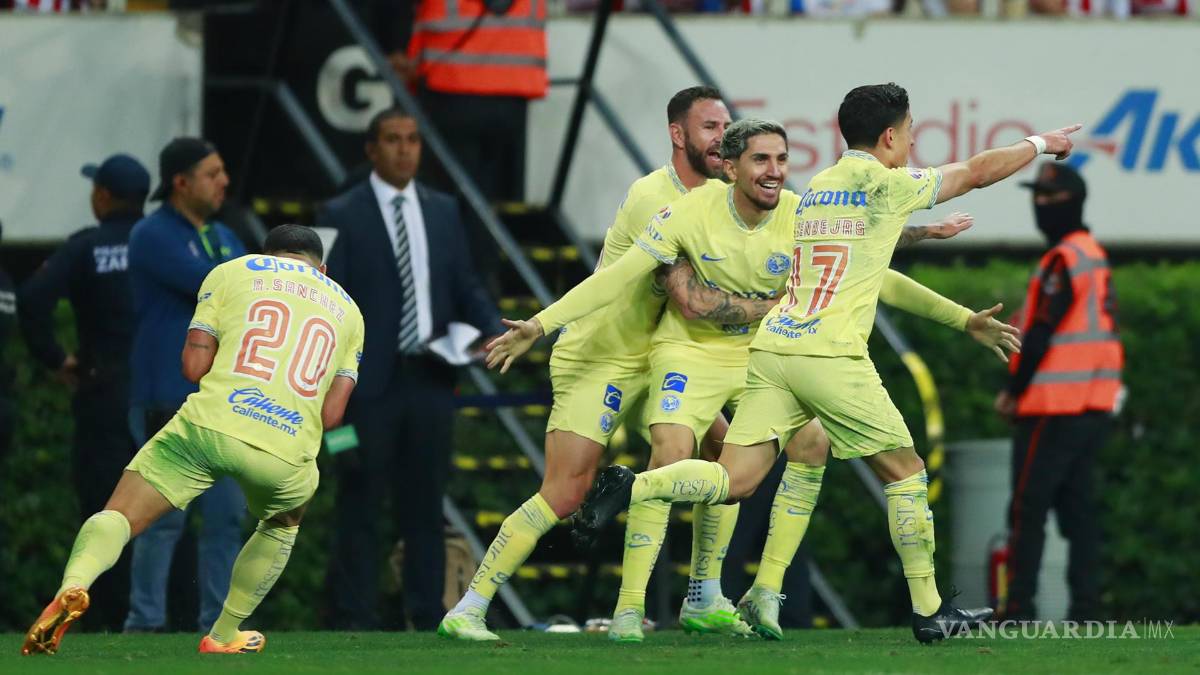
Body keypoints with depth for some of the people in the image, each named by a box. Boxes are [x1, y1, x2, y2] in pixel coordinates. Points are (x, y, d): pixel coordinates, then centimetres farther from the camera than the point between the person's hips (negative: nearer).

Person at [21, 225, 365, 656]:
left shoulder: (231, 272, 18)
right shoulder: (347, 309, 23)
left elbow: (193, 366, 8)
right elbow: (331, 415, 14)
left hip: (208, 425, -2)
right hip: (286, 453, 2)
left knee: (117, 519, 1)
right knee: (281, 527, 34)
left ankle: (74, 585, -30)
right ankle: (224, 636, 34)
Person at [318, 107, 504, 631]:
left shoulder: (442, 210, 12)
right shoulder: (342, 215, -2)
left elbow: (465, 285, 15)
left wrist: (492, 329, -6)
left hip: (430, 380, 4)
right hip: (371, 384, -4)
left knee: (425, 506, 9)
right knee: (360, 505, -1)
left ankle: (428, 621, 13)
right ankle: (354, 622, 2)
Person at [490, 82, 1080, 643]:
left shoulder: (817, 188, 20)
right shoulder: (883, 184, -1)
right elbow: (976, 172, 7)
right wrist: (1039, 144, 23)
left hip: (771, 347, 6)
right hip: (830, 356, -6)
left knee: (733, 479, -1)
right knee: (905, 472, 9)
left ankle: (629, 487, -23)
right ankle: (928, 611, 12)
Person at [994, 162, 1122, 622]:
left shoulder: (1064, 260, -12)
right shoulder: (1097, 257, 17)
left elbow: (1041, 334, -16)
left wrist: (1013, 390, -7)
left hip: (1055, 408, -9)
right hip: (1095, 407, 9)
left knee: (1028, 507, -8)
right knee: (1078, 506, 9)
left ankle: (1018, 609, -11)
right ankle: (1085, 607, 6)